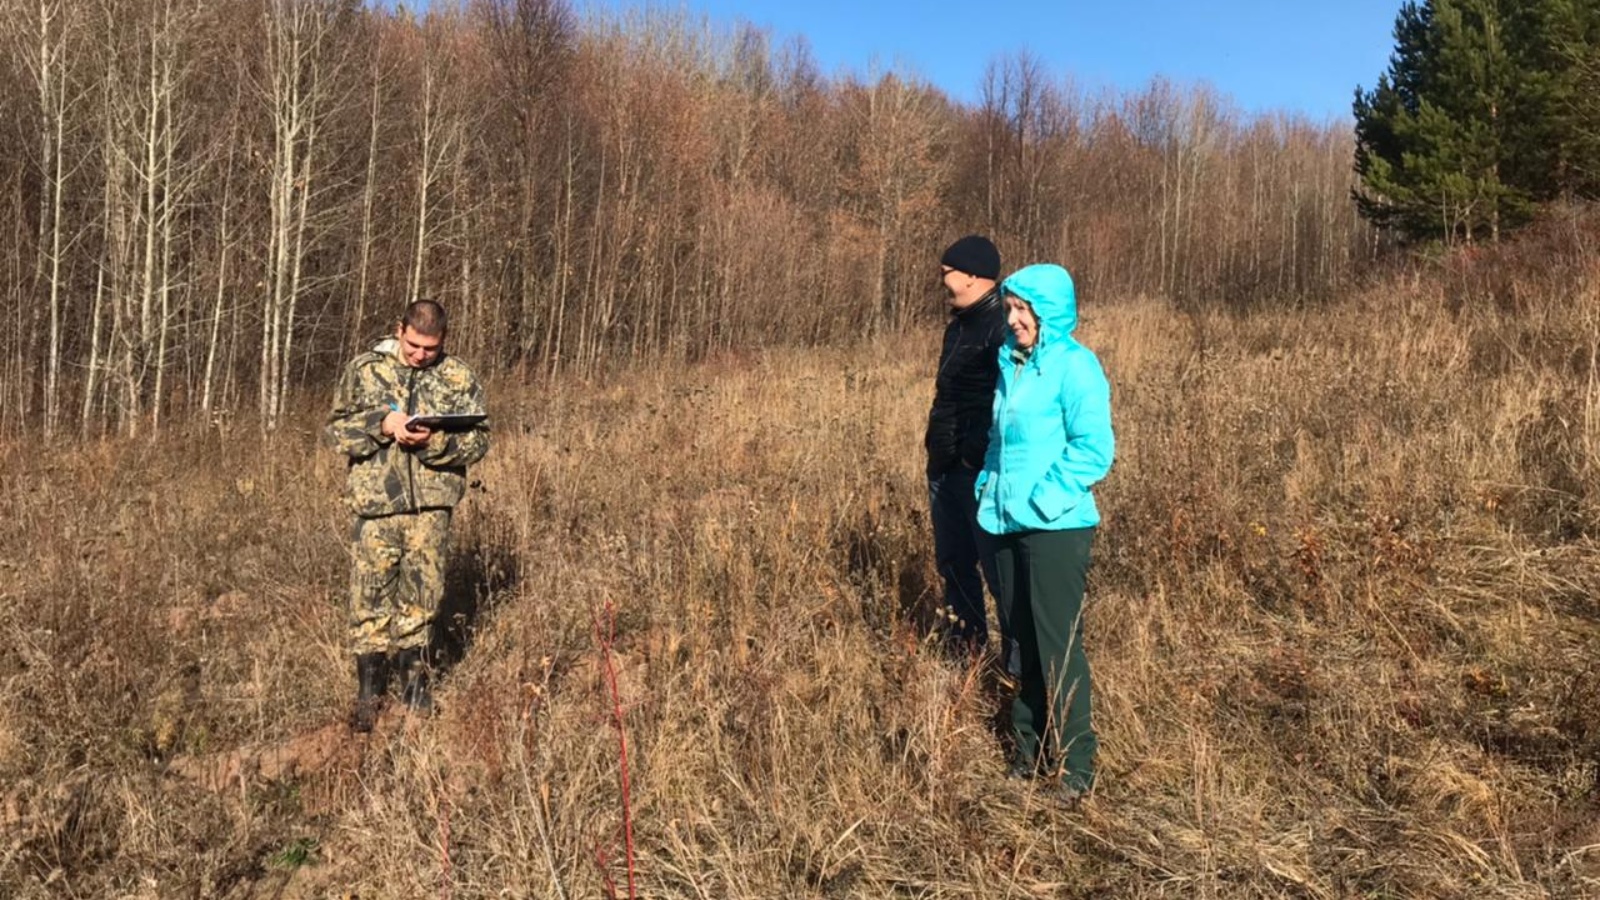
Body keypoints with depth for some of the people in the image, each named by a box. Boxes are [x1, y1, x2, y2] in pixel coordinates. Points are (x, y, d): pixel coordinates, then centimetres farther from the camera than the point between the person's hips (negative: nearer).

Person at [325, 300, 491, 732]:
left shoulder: (459, 378, 5)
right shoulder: (364, 369, 5)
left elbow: (478, 439, 1)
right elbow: (337, 428, 4)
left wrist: (434, 441, -17)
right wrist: (382, 424, -14)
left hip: (431, 504, 1)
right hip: (375, 502, 0)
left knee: (422, 591, 9)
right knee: (370, 594, 2)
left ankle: (413, 673, 26)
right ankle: (369, 688, 15)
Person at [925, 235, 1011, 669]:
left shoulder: (1002, 325, -16)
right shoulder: (960, 323, 15)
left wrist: (978, 453, -23)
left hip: (980, 469, -10)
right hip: (946, 465, 10)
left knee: (997, 564, -2)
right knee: (953, 560, 18)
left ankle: (1018, 658, 9)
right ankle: (962, 644, 33)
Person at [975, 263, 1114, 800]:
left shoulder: (1074, 366, -11)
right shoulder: (1010, 362, 11)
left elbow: (1093, 449, -16)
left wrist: (1042, 498, -17)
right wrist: (990, 486, 7)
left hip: (1056, 527, -7)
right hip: (1007, 523, 7)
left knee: (1059, 644, -1)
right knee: (1023, 641, 15)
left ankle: (1075, 761, 13)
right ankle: (1030, 748, 29)